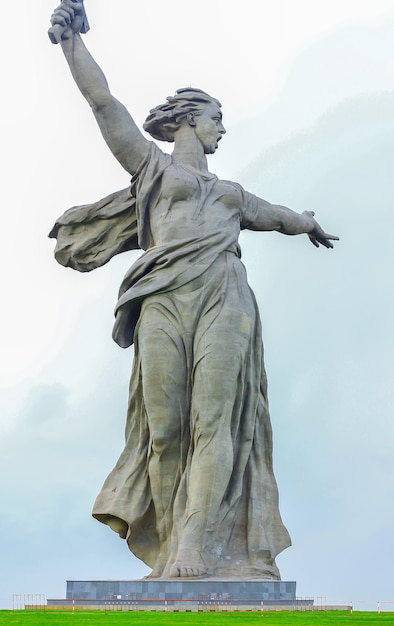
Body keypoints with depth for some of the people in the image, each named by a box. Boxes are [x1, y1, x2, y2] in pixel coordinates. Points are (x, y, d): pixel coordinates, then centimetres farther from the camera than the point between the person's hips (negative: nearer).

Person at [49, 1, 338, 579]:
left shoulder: (230, 193, 33)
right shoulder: (151, 163, 21)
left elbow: (278, 215, 52)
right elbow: (102, 101, 13)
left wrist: (309, 224, 69)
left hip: (224, 298, 3)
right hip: (165, 298, -3)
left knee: (215, 421, -15)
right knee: (167, 427, -10)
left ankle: (199, 558, -25)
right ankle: (170, 556, -10)